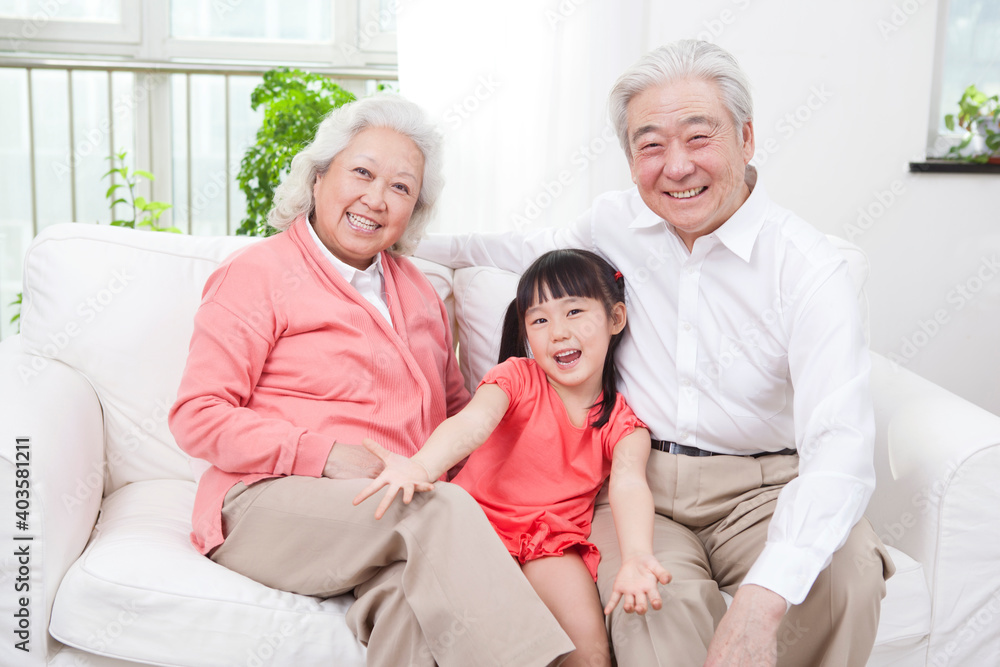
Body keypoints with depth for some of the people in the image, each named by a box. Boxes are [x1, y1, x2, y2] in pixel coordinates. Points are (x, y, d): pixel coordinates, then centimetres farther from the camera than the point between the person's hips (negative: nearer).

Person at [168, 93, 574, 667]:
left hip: (404, 508, 5)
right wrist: (326, 455, -16)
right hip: (273, 504, -5)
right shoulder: (258, 274, 3)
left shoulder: (418, 292, 23)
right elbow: (199, 417, -4)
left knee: (414, 594, -33)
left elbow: (454, 406, 30)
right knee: (441, 511, -33)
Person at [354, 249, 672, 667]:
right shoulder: (518, 377, 1)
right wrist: (421, 465, -45)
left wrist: (636, 558, -39)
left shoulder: (623, 424, 5)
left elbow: (629, 484, -16)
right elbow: (474, 421, -21)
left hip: (554, 542, 1)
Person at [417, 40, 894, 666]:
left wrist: (762, 600, -41)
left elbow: (840, 446, -25)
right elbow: (549, 245, 28)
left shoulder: (809, 266, -14)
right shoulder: (616, 220, 2)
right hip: (638, 479, 1)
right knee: (662, 597, -32)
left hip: (760, 488, -1)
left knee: (847, 573, -31)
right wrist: (418, 245, 29)